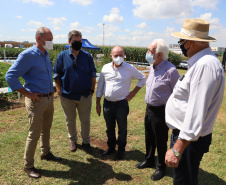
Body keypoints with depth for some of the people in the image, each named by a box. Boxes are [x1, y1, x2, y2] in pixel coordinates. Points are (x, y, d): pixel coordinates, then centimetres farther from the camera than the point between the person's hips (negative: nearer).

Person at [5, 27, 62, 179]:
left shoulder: (46, 55, 10)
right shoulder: (27, 55, -15)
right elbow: (10, 76, -17)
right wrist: (28, 94, -17)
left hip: (49, 98, 8)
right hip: (37, 100, -7)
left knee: (46, 129, 20)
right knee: (34, 133, 2)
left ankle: (46, 153, 39)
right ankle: (28, 165, 19)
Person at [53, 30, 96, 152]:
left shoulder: (87, 56, 2)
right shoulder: (62, 56, 0)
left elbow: (93, 74, 6)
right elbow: (57, 75, 4)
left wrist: (92, 89, 0)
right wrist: (59, 90, -4)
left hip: (85, 95, 0)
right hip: (67, 96, 0)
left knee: (85, 120, 10)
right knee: (70, 120, 14)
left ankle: (86, 141, 29)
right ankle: (73, 140, 35)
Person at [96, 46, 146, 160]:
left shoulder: (130, 68, -5)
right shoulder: (105, 68, 3)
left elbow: (142, 78, 8)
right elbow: (100, 86, 9)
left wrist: (134, 92, -2)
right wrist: (98, 103, 8)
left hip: (122, 104, -3)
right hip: (107, 103, 3)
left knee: (122, 128, 8)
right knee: (109, 128, 17)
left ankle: (121, 150, 28)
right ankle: (111, 147, 37)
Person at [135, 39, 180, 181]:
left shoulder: (170, 70, -20)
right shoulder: (152, 67, 6)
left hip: (161, 111, -7)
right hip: (149, 109, 8)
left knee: (161, 141, 10)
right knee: (149, 138, 21)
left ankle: (161, 167, 31)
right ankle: (149, 160, 43)